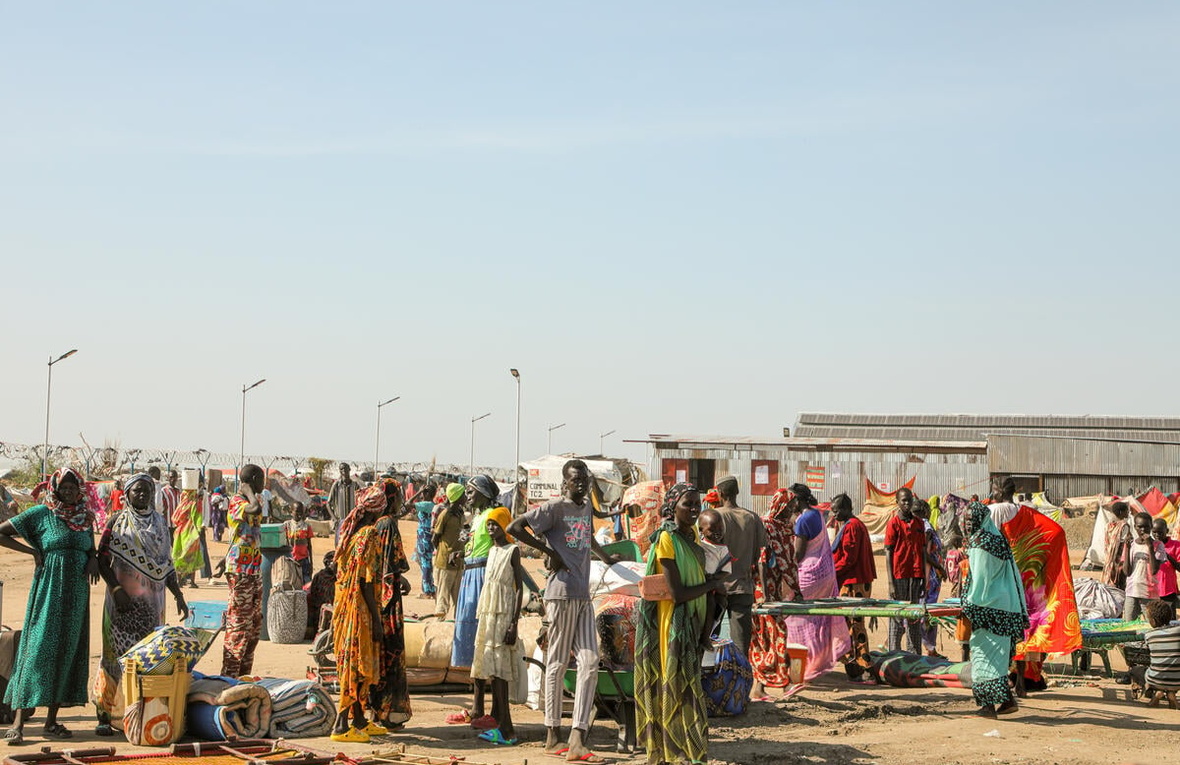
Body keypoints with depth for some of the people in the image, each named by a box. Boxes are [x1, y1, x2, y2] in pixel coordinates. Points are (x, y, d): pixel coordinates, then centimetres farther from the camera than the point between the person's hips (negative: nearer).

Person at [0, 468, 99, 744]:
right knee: (39, 649, -10)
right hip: (49, 590, -5)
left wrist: (93, 560, -1)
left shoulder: (85, 517, 11)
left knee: (69, 652, 5)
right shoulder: (40, 514, -3)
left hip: (77, 594, 5)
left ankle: (52, 721, 12)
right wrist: (34, 552, -8)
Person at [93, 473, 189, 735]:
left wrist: (178, 596, 13)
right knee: (118, 653, -7)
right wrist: (115, 588, -15)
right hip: (123, 601, -4)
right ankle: (103, 715, -4)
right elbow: (102, 559, -2)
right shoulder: (117, 522, 2)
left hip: (152, 601, 4)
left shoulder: (159, 523, 14)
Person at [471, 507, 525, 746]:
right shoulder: (491, 551, 18)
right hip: (488, 614, 8)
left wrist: (514, 624, -17)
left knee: (497, 669, -15)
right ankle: (499, 724, 9)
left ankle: (505, 729, -18)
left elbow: (519, 588, -10)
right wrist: (482, 617, 18)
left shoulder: (513, 551, -5)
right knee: (491, 670, 6)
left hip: (504, 615, -8)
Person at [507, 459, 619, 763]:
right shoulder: (555, 508, -7)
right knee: (558, 663, -1)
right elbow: (514, 527, -15)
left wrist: (605, 557, 49)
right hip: (562, 593, -8)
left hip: (583, 595, 8)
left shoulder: (587, 506, 17)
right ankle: (553, 735, 8)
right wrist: (548, 550, -12)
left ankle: (577, 740, -4)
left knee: (590, 662, -1)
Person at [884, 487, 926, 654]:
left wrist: (924, 578, 10)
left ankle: (915, 655, 13)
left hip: (916, 577, 5)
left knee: (915, 618, 8)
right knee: (897, 619, -1)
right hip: (900, 577, -5)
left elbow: (923, 551, 14)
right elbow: (888, 554, -5)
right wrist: (891, 583, -10)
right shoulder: (894, 523, -3)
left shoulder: (919, 523, 11)